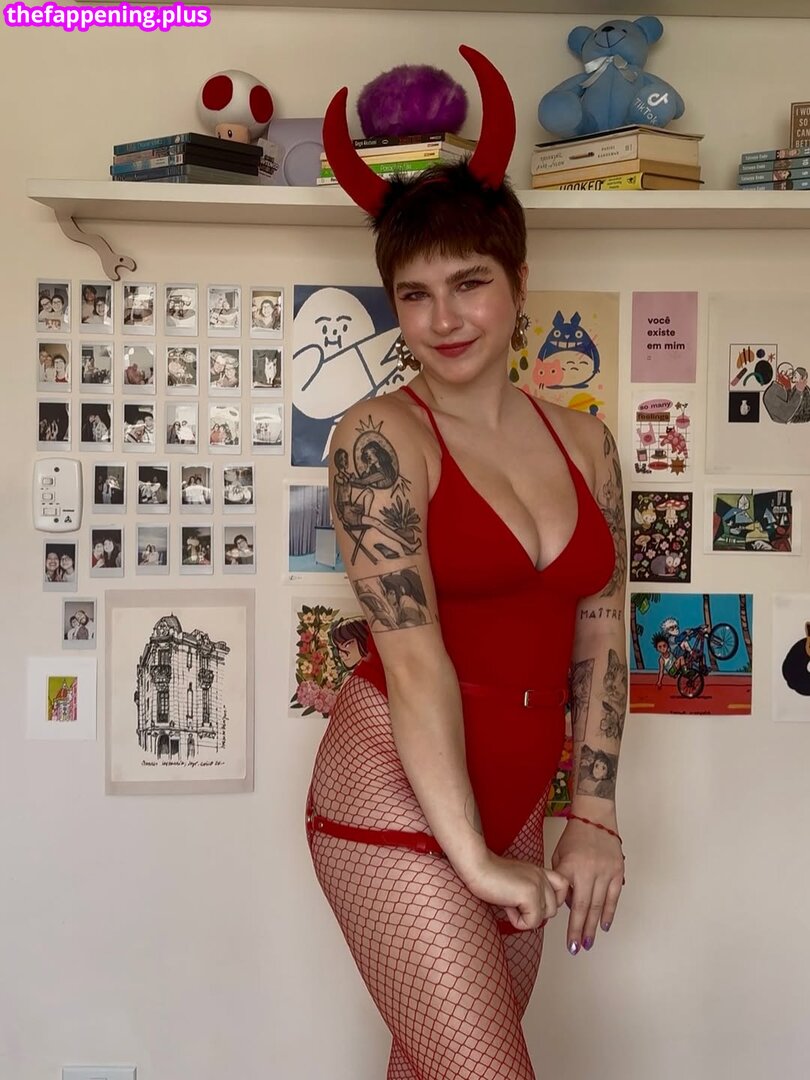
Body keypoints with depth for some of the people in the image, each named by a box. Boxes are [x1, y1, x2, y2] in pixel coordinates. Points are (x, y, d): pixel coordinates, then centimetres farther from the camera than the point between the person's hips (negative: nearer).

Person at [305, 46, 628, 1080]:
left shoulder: (583, 440, 6)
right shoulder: (380, 435, -11)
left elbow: (600, 635, 6)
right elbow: (412, 654, -17)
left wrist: (592, 818, 1)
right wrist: (473, 858, -18)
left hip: (511, 800, 6)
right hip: (396, 792, -5)